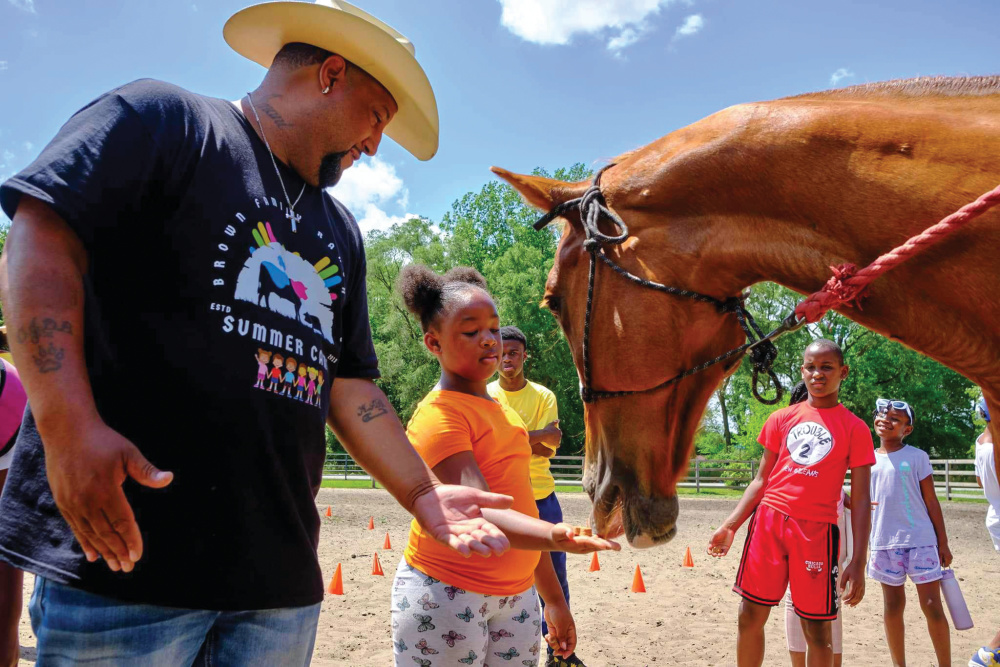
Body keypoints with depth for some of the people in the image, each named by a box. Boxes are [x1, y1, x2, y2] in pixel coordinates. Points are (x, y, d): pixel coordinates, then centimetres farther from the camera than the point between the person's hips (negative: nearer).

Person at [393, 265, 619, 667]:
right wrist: (558, 538, -41)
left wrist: (554, 599, 18)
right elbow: (475, 511, -25)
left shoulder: (504, 412, 15)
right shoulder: (438, 413, -13)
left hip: (517, 597, 8)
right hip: (447, 597, -7)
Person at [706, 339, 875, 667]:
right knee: (750, 615, 6)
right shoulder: (782, 419, 9)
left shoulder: (855, 429, 1)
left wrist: (858, 561, -9)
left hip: (816, 530, -3)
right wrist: (731, 525, 3)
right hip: (768, 521, 3)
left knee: (817, 627, 3)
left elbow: (860, 500, -1)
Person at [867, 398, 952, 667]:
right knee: (893, 606, 11)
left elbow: (931, 502, -1)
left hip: (920, 541, -3)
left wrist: (943, 543, -2)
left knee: (932, 605, -1)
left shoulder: (917, 457, -2)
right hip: (884, 543, 3)